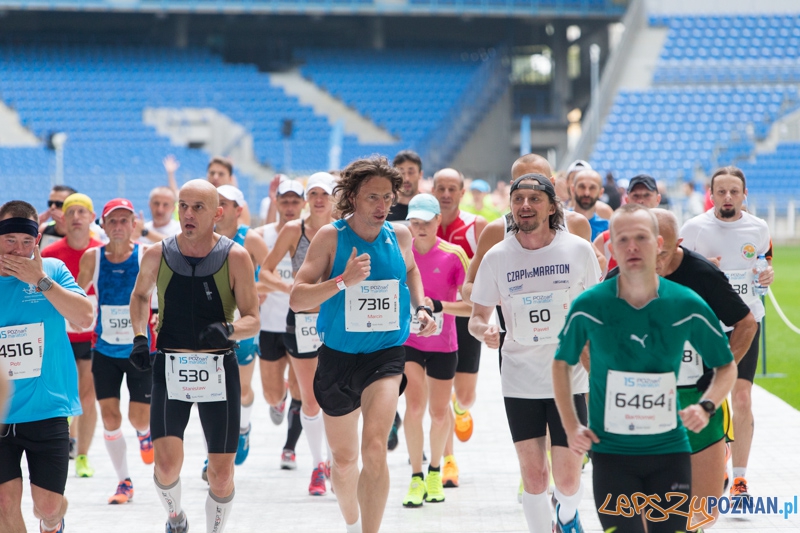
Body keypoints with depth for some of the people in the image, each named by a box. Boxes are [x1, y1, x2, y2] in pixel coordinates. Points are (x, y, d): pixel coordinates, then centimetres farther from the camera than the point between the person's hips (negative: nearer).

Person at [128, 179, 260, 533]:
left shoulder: (236, 258, -5)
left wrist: (228, 330, -24)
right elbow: (140, 295, 21)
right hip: (170, 368, 1)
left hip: (219, 370, 0)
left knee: (221, 473, 1)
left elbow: (253, 321, -3)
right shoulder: (157, 255, 0)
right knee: (166, 464, -12)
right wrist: (139, 337, 6)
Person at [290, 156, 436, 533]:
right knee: (343, 459, 15)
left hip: (386, 353, 0)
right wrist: (344, 280, -29)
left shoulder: (399, 236, 0)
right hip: (338, 356, 0)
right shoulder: (331, 237, -9)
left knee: (374, 448, -23)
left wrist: (420, 308, 9)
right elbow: (296, 298, -16)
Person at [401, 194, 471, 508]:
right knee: (415, 405, -16)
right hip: (408, 340, 0)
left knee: (439, 413, 8)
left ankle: (435, 470, 31)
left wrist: (438, 305, -23)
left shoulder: (453, 255, -9)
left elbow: (472, 305, -12)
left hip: (443, 345, 0)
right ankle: (416, 477, -8)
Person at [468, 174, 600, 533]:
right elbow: (478, 315, 5)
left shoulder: (579, 250, -4)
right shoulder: (497, 257, -3)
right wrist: (484, 330, -17)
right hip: (520, 381, 1)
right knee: (533, 476, -2)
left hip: (570, 378, -1)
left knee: (567, 479, -1)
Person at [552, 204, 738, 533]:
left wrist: (706, 407, -9)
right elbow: (562, 362, 11)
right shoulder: (588, 306, -6)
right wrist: (570, 426, 2)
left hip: (669, 450, 1)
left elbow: (725, 366, 9)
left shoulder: (687, 306, -4)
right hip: (611, 452, -1)